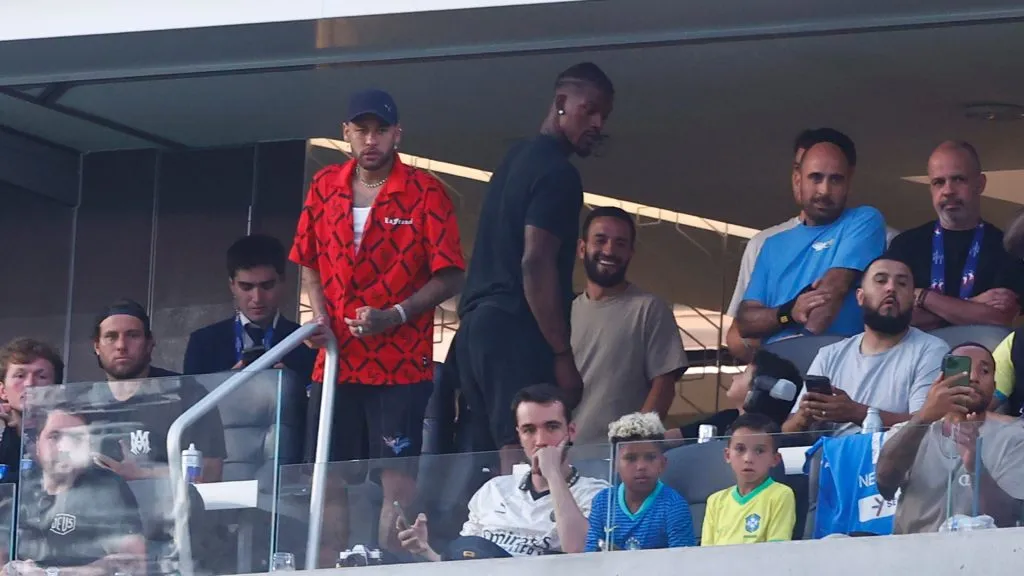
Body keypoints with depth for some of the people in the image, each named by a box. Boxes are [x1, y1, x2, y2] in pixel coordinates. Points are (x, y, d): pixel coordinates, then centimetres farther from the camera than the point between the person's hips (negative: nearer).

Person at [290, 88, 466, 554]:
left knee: (396, 478, -7)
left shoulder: (424, 192, -4)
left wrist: (395, 316, -18)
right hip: (336, 359, 5)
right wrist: (320, 314, 1)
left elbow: (449, 276, -6)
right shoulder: (324, 187, 9)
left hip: (401, 362, -4)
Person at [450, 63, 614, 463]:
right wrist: (563, 355, -16)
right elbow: (536, 263, -17)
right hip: (516, 332, -10)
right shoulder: (556, 172, -8)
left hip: (476, 326, 10)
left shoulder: (516, 160, 20)